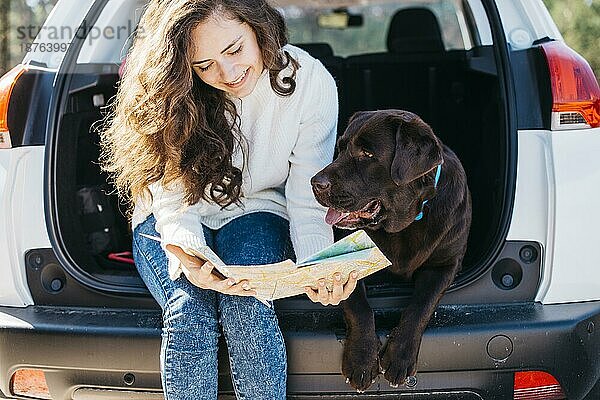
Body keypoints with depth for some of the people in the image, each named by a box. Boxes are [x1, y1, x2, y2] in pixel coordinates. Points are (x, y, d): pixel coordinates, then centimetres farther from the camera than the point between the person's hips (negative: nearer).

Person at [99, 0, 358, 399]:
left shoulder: (310, 82, -16)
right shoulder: (167, 87, -16)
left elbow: (308, 202, -14)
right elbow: (172, 193, -18)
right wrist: (189, 259, -40)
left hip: (255, 214, 0)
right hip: (175, 222, 0)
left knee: (247, 307, -31)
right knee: (189, 314, -29)